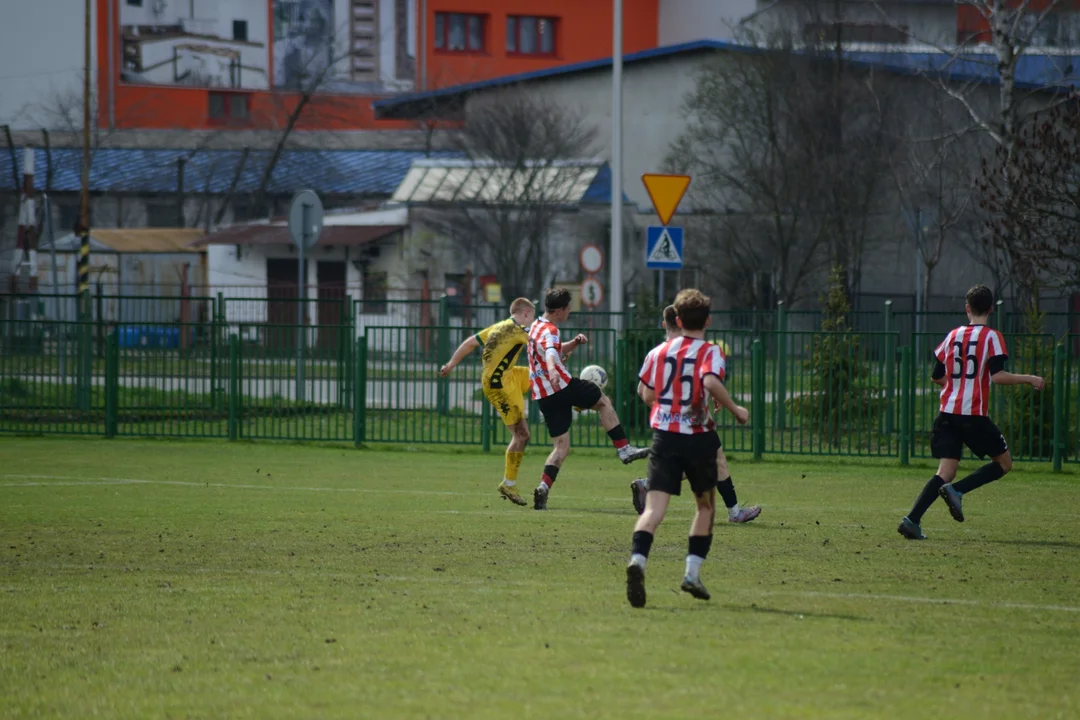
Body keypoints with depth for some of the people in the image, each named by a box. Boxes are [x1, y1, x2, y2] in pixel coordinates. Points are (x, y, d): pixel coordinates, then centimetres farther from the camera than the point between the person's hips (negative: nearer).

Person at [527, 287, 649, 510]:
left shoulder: (537, 326, 18)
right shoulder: (549, 331, -14)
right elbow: (550, 352, -38)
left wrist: (574, 343, 15)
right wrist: (552, 369, -58)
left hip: (543, 396, 9)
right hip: (562, 386, -9)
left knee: (561, 446, 6)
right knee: (604, 402, 14)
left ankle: (543, 487, -12)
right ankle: (624, 449, 13)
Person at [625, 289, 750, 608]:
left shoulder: (659, 352, 9)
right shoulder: (710, 352, -4)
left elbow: (645, 393, 15)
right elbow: (711, 382, -25)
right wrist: (735, 410, -12)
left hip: (664, 437, 2)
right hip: (698, 438, -2)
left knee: (654, 507, -8)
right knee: (706, 506, 19)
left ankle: (638, 560, -35)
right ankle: (693, 572, 12)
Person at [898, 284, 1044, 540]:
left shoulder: (953, 336, 12)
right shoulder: (991, 337, -4)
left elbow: (938, 377, 17)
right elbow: (997, 375, -15)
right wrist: (1028, 379, -4)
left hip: (947, 413, 5)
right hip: (974, 414, -5)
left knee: (945, 472, 3)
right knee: (1004, 463, 11)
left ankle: (912, 520, -14)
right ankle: (956, 490, -9)